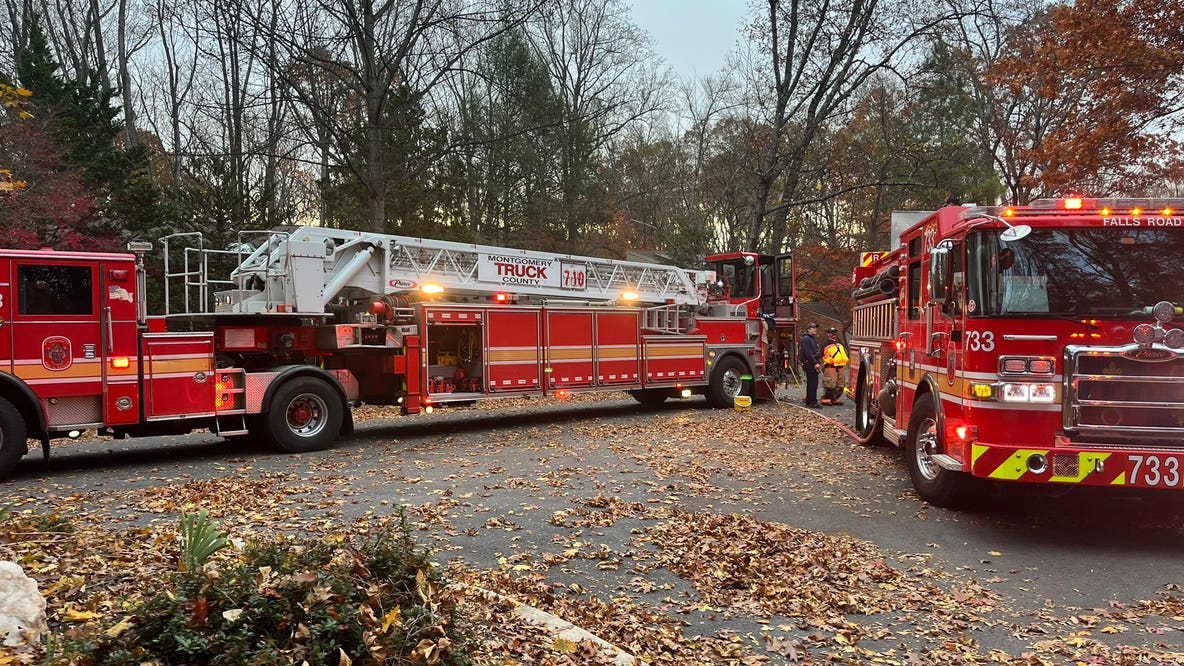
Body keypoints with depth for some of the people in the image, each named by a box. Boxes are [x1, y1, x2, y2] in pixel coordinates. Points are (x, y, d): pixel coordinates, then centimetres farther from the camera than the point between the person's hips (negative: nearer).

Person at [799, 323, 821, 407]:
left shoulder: (813, 339, 22)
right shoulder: (806, 338, -10)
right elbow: (808, 353, -18)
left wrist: (819, 363, 13)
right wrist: (815, 363, -19)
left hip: (813, 364, 10)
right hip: (809, 363, -10)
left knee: (811, 383, 13)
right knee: (813, 382, -12)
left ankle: (809, 401, 19)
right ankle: (812, 402, -12)